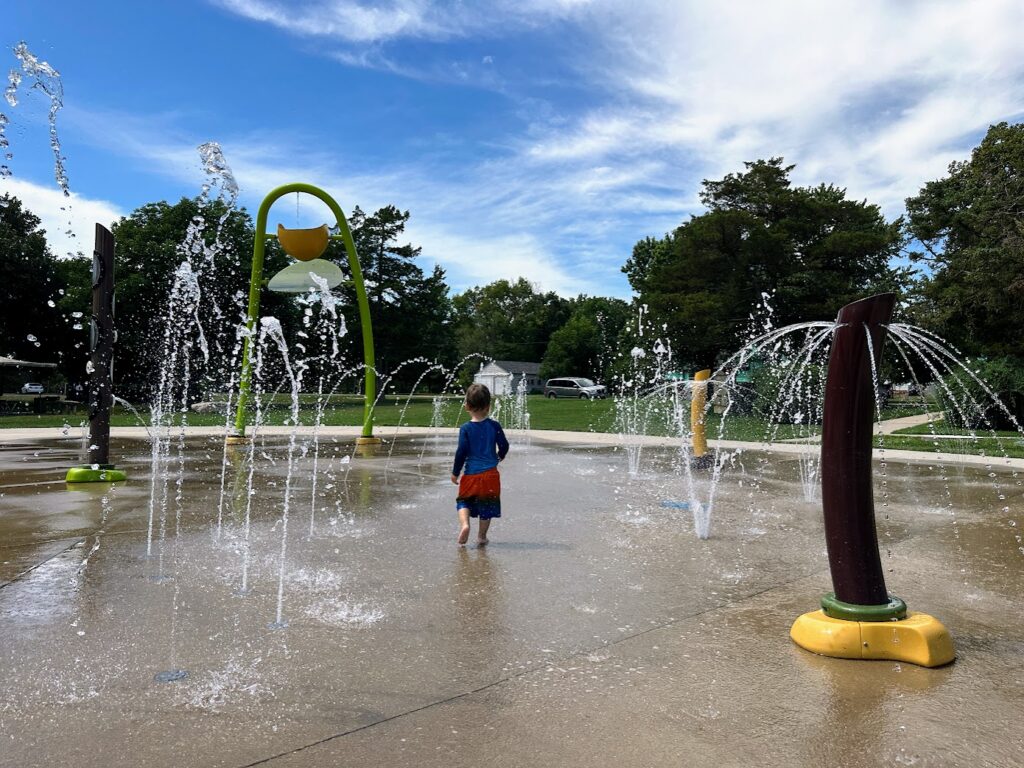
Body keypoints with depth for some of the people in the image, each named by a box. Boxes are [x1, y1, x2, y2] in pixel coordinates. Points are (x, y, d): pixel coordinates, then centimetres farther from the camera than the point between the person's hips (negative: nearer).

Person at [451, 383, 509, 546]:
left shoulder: (465, 428, -7)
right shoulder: (494, 426, -3)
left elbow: (461, 452, -8)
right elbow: (504, 446, 2)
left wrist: (455, 473, 2)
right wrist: (499, 456, 25)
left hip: (471, 473, -1)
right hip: (490, 473, 1)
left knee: (463, 500, 15)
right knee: (487, 505, 13)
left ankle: (465, 524, -10)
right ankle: (481, 536, 17)